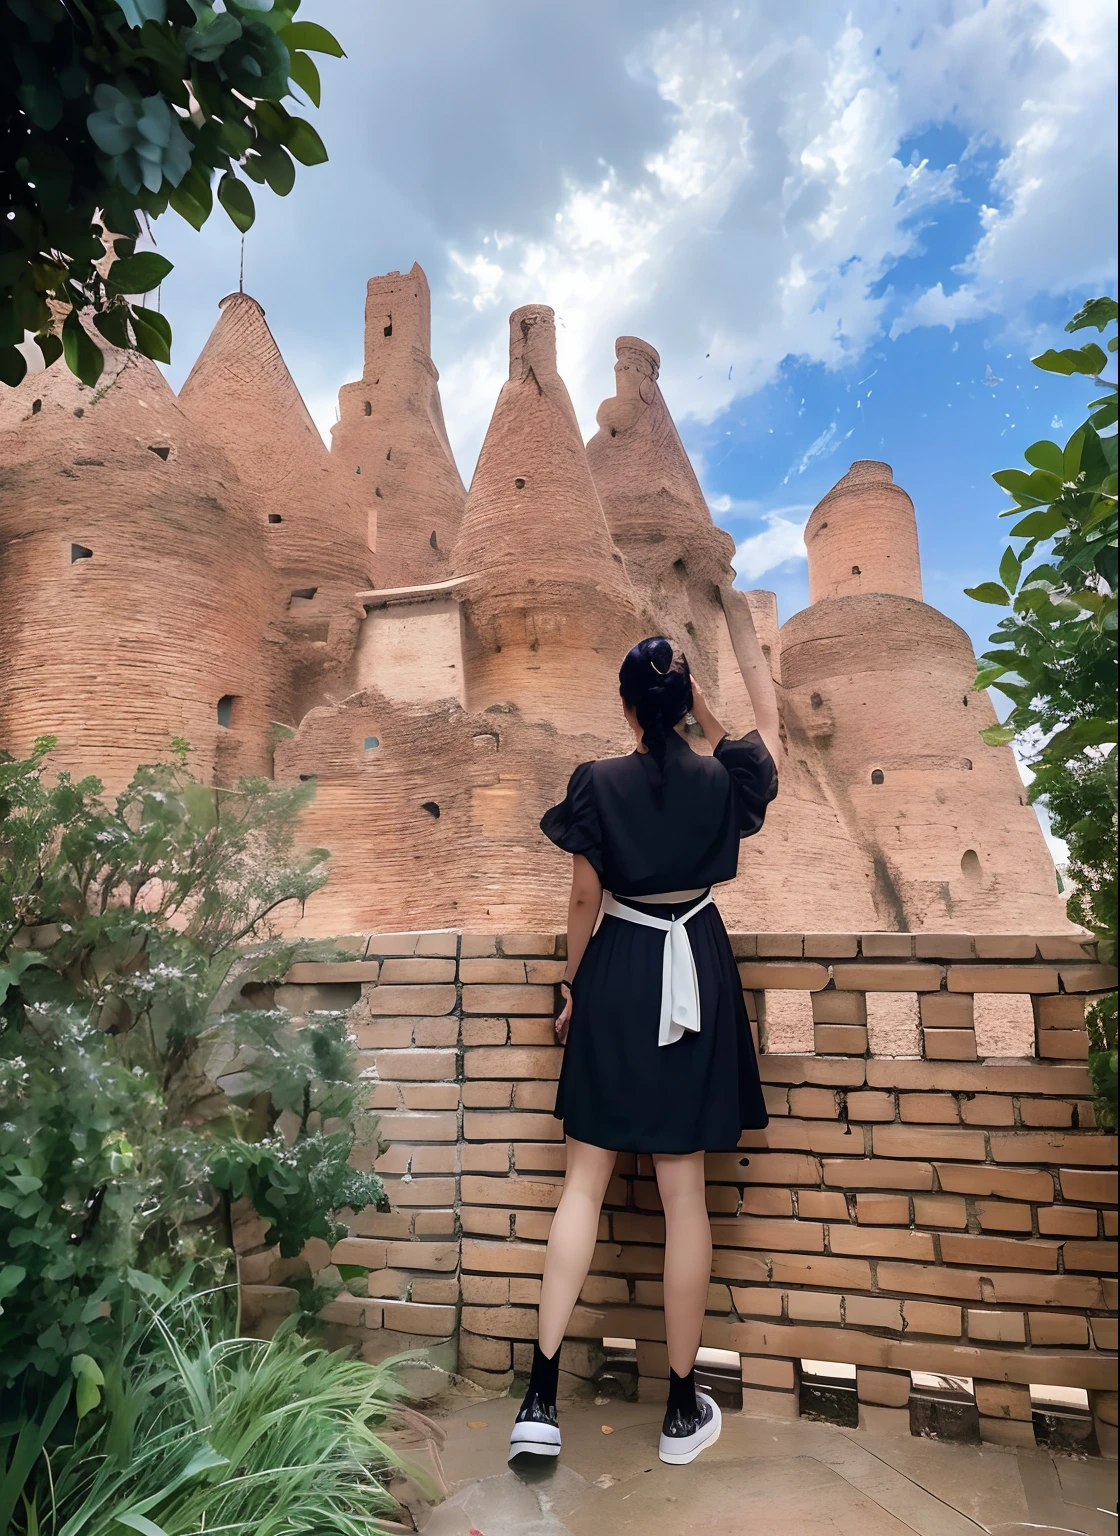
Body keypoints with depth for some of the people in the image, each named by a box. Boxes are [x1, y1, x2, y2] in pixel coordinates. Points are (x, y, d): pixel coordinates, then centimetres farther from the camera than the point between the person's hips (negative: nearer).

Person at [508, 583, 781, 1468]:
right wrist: (740, 620, 26)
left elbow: (585, 902, -3)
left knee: (585, 1180, 9)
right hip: (696, 973, 1)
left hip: (616, 974, 0)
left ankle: (542, 1398, 13)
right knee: (684, 1192, 8)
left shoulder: (599, 783, -7)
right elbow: (768, 721, 18)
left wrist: (573, 987, 10)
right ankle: (684, 1409, 23)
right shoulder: (722, 778, -4)